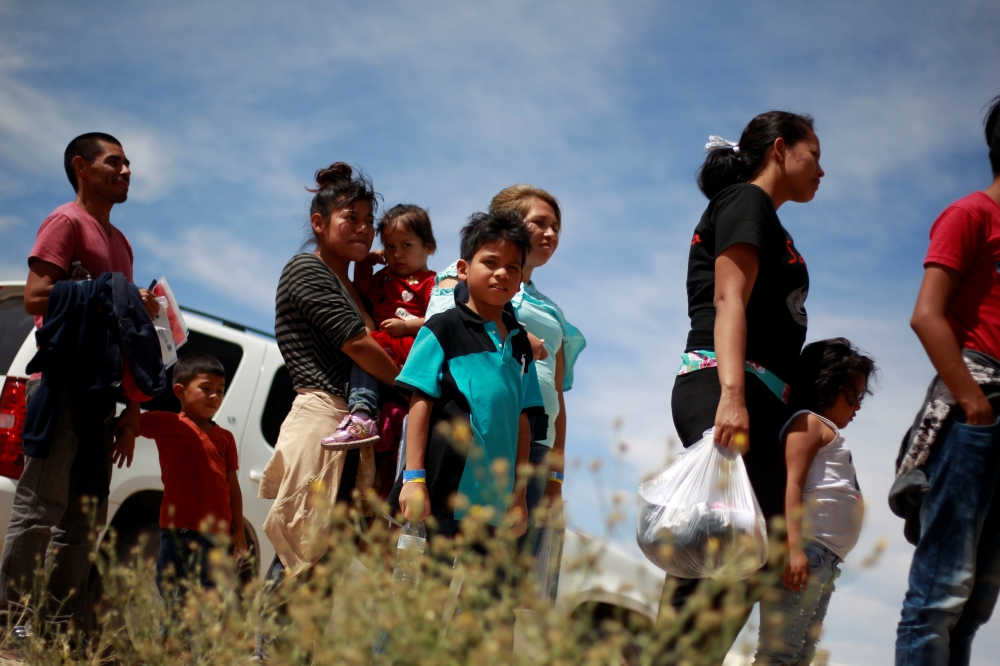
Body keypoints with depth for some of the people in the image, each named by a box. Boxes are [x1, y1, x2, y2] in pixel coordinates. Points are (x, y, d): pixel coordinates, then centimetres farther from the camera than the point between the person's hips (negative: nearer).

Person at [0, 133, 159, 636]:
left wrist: (130, 410, 16)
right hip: (62, 385, -8)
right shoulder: (67, 222, -1)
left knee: (85, 519, 6)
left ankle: (63, 629, 9)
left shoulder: (119, 243, 24)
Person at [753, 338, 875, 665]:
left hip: (826, 561, 10)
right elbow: (791, 484, -12)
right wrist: (794, 548, -23)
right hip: (804, 551, -10)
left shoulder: (829, 433, 29)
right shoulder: (809, 422, 1)